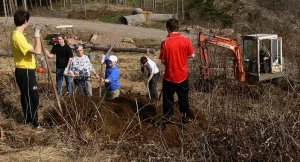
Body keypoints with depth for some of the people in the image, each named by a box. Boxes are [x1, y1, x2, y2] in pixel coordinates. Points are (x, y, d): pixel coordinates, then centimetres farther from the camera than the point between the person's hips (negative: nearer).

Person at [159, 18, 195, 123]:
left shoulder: (165, 42, -17)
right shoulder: (185, 40, -11)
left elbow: (163, 61, -12)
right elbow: (192, 55, -2)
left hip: (169, 76, -2)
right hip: (183, 75, 2)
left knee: (168, 98, 15)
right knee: (183, 97, 20)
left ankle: (168, 117, 25)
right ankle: (185, 117, 32)